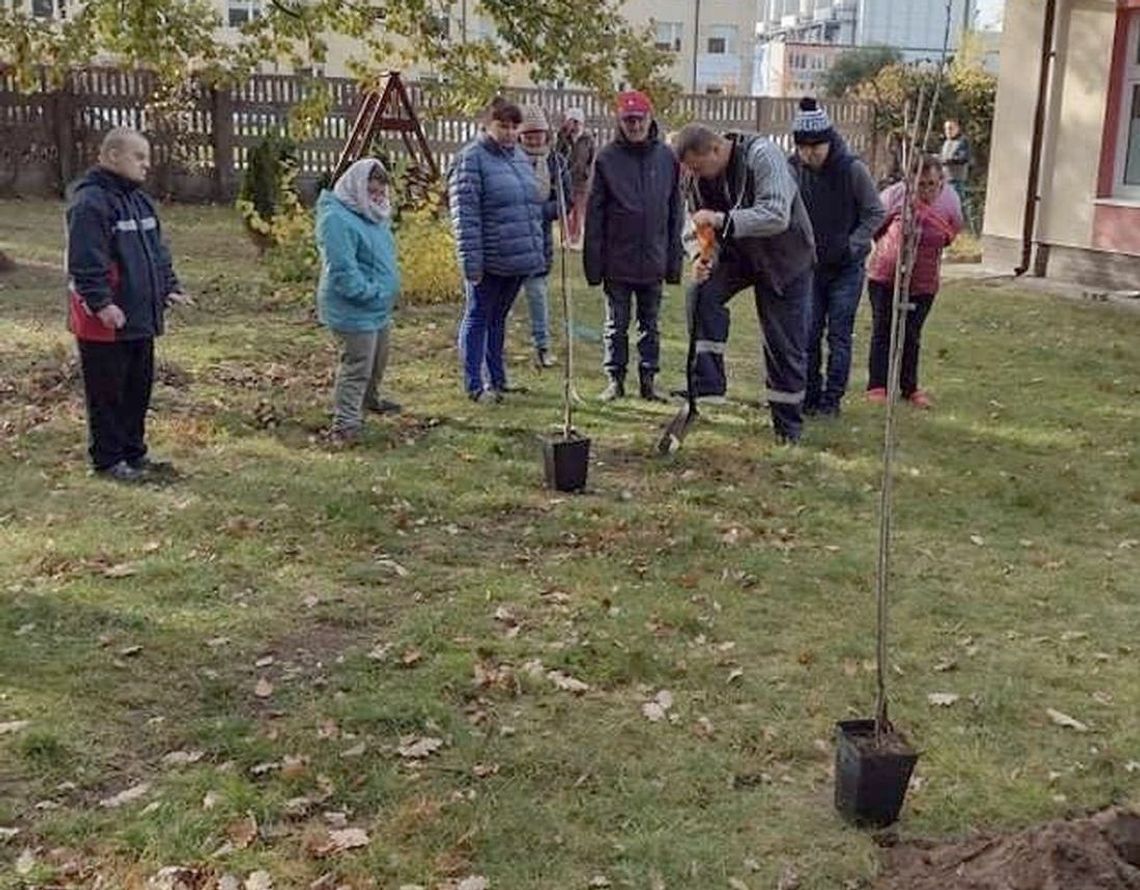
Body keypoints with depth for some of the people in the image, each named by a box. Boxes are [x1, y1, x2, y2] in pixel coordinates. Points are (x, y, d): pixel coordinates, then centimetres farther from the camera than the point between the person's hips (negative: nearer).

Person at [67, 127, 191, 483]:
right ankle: (108, 460, 12)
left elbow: (157, 250, 19)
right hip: (107, 321, -9)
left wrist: (169, 287, 9)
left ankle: (134, 453, 28)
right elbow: (85, 261, -21)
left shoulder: (140, 200, 13)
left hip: (141, 318, 9)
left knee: (139, 390, 16)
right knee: (108, 395, 1)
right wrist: (101, 303, -25)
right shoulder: (91, 202, -16)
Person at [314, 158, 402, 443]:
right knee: (357, 365, -7)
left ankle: (370, 399, 47)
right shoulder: (338, 219, -21)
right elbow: (342, 270, -27)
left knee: (378, 359, 25)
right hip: (354, 310, -10)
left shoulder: (374, 216, 11)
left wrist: (386, 290, 13)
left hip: (379, 308, 10)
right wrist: (370, 293, -23)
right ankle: (345, 423, 0)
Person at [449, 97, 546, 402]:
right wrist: (471, 262, -20)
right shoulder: (471, 159, -10)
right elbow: (465, 216, -15)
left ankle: (497, 380, 26)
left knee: (498, 319, 17)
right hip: (489, 262, -7)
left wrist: (537, 253, 18)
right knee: (478, 318, 4)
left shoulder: (520, 157, 14)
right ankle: (475, 385, 11)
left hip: (519, 261, 7)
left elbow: (533, 205, 22)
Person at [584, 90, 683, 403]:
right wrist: (593, 262, -7)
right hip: (617, 262, -2)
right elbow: (594, 214, -3)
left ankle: (648, 378, 20)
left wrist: (675, 259, 4)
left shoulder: (667, 158, 3)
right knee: (616, 325, 7)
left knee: (650, 324, 11)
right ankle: (615, 379, 17)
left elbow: (675, 212, 7)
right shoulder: (607, 158, -4)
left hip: (653, 260, 2)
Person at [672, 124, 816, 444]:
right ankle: (707, 388, -17)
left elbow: (777, 216, -37)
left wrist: (722, 220, -45)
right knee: (702, 293, -23)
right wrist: (699, 255, -21)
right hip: (738, 253, 5)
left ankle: (788, 425, 15)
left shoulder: (762, 155, -27)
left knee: (785, 345, -1)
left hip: (786, 258, -5)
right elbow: (695, 222, 0)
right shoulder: (702, 177, -7)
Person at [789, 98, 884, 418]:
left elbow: (875, 214, -4)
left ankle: (832, 399, 8)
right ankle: (810, 396, 16)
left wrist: (852, 245, -14)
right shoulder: (792, 170, -7)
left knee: (839, 336, 0)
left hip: (847, 267, -3)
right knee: (808, 334, 5)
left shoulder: (853, 169, -14)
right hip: (809, 265, 3)